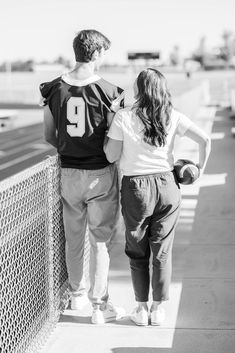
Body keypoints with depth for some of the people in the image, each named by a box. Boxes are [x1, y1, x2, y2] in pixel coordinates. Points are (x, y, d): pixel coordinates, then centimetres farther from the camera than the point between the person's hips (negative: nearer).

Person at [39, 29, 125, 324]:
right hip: (101, 173, -4)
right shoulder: (108, 92, -14)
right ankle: (99, 305, 14)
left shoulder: (53, 89, -2)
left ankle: (77, 294, 34)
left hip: (68, 173, 4)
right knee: (100, 240, 7)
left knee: (73, 237, 18)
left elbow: (48, 136, 6)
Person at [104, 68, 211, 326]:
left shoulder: (124, 117, -7)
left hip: (135, 188, -2)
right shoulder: (173, 117, -1)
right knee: (162, 251, 12)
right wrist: (199, 169, 8)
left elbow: (112, 156, -3)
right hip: (167, 186, 2)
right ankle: (159, 309, 20)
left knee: (137, 252, 14)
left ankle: (141, 308, 19)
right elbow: (205, 140, -6)